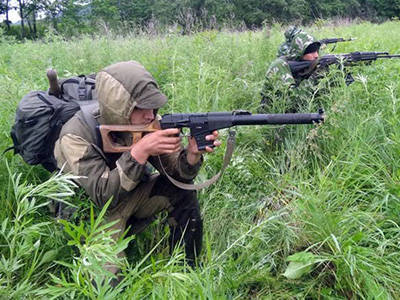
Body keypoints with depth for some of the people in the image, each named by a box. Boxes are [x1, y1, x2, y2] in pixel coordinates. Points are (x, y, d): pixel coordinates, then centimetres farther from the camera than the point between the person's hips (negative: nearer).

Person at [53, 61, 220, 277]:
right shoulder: (76, 136, -28)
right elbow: (103, 196, -35)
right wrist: (140, 151, -43)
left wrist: (193, 154, -36)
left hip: (130, 199, 5)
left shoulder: (146, 122, -16)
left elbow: (176, 170, -14)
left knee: (182, 190, -15)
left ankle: (186, 272, 1)